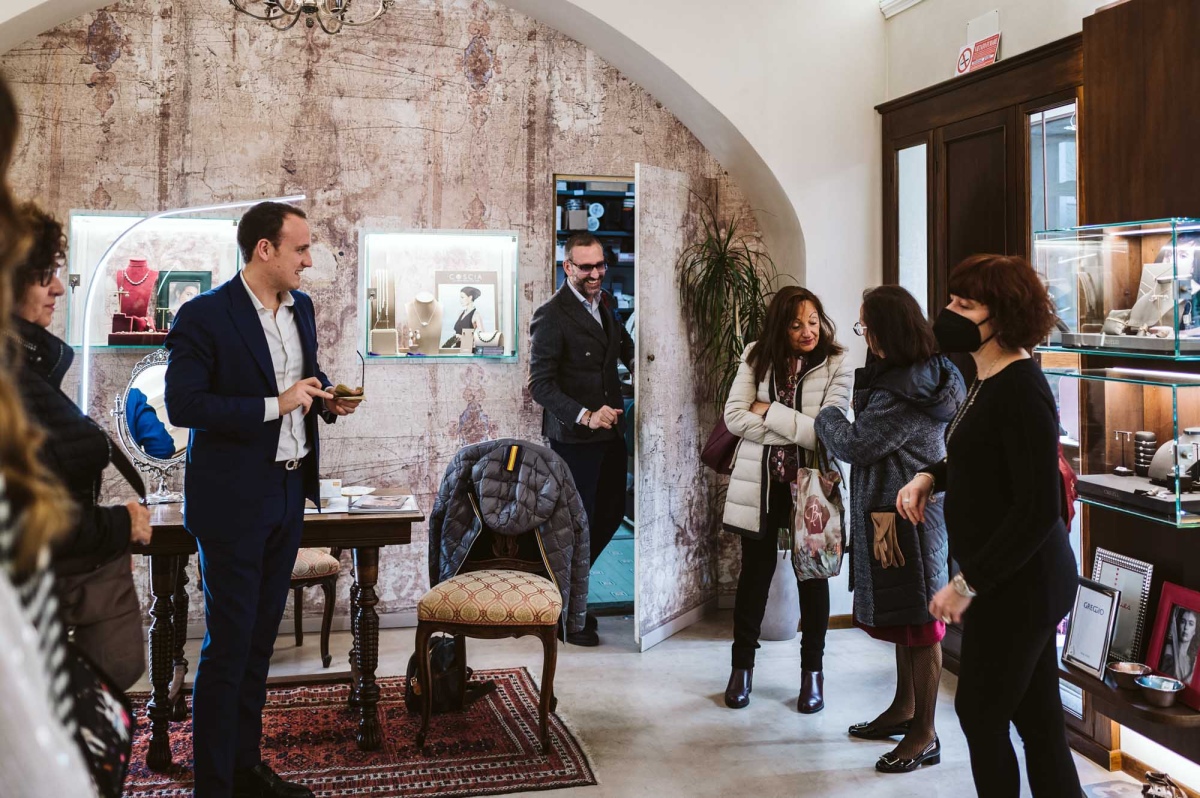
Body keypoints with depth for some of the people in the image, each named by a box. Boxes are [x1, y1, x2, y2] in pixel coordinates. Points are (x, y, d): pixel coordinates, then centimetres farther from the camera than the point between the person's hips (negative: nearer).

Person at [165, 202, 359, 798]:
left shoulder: (301, 307, 8)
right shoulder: (204, 316, -14)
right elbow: (183, 405, -20)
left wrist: (325, 397, 1)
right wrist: (275, 405, -22)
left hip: (289, 492, 7)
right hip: (235, 499, -7)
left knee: (260, 636, 16)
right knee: (228, 646, -1)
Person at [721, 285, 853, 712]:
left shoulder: (837, 367, -10)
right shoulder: (757, 357, -2)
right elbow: (734, 416, -10)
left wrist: (768, 410, -15)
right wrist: (796, 430, -16)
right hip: (761, 482, 2)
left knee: (813, 575, 10)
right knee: (755, 570, 12)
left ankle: (812, 671, 25)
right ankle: (742, 665, 27)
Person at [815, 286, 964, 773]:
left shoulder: (904, 392, -24)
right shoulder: (923, 373, 8)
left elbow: (854, 445, -18)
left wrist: (827, 417, -2)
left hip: (905, 517, -10)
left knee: (917, 621, 0)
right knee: (901, 615, 20)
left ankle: (924, 734, 12)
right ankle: (904, 709, 35)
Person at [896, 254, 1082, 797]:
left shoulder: (1020, 391, -21)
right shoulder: (987, 380, 7)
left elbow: (1039, 508, -24)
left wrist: (968, 584, -21)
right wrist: (930, 476, 5)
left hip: (1019, 583, -9)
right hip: (1012, 579, 9)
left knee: (981, 711, 5)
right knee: (1037, 717, 15)